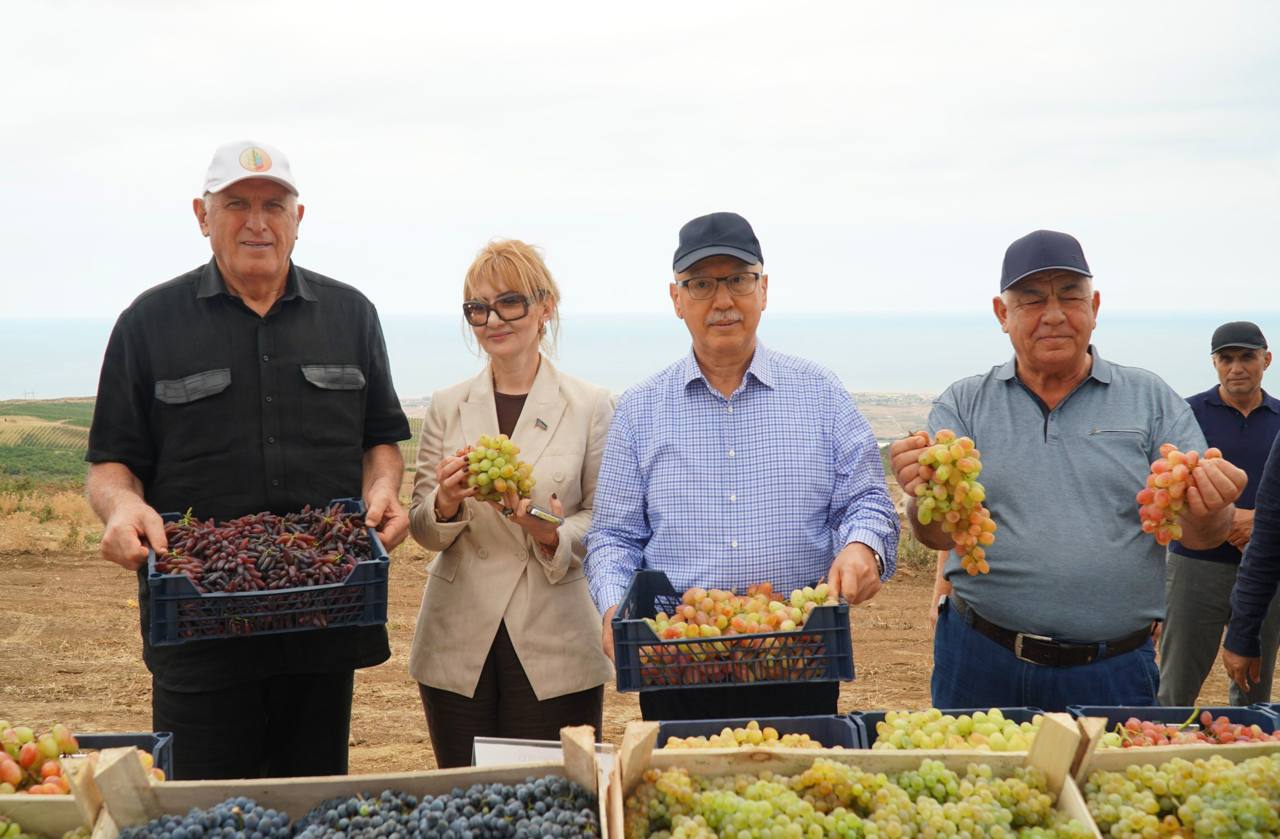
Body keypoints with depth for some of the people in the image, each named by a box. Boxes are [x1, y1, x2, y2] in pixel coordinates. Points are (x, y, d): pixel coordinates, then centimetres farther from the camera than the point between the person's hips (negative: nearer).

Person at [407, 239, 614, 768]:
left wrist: (553, 535, -17)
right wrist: (445, 504, -16)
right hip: (460, 643, 2)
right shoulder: (448, 407, 7)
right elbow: (422, 529, 7)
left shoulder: (589, 407, 1)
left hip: (555, 642, -2)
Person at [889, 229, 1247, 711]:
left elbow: (1198, 536, 0)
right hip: (983, 666, 0)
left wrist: (1208, 513, -24)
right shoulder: (963, 404, 5)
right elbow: (940, 534, -5)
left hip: (1114, 674, 0)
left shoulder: (1150, 400, 6)